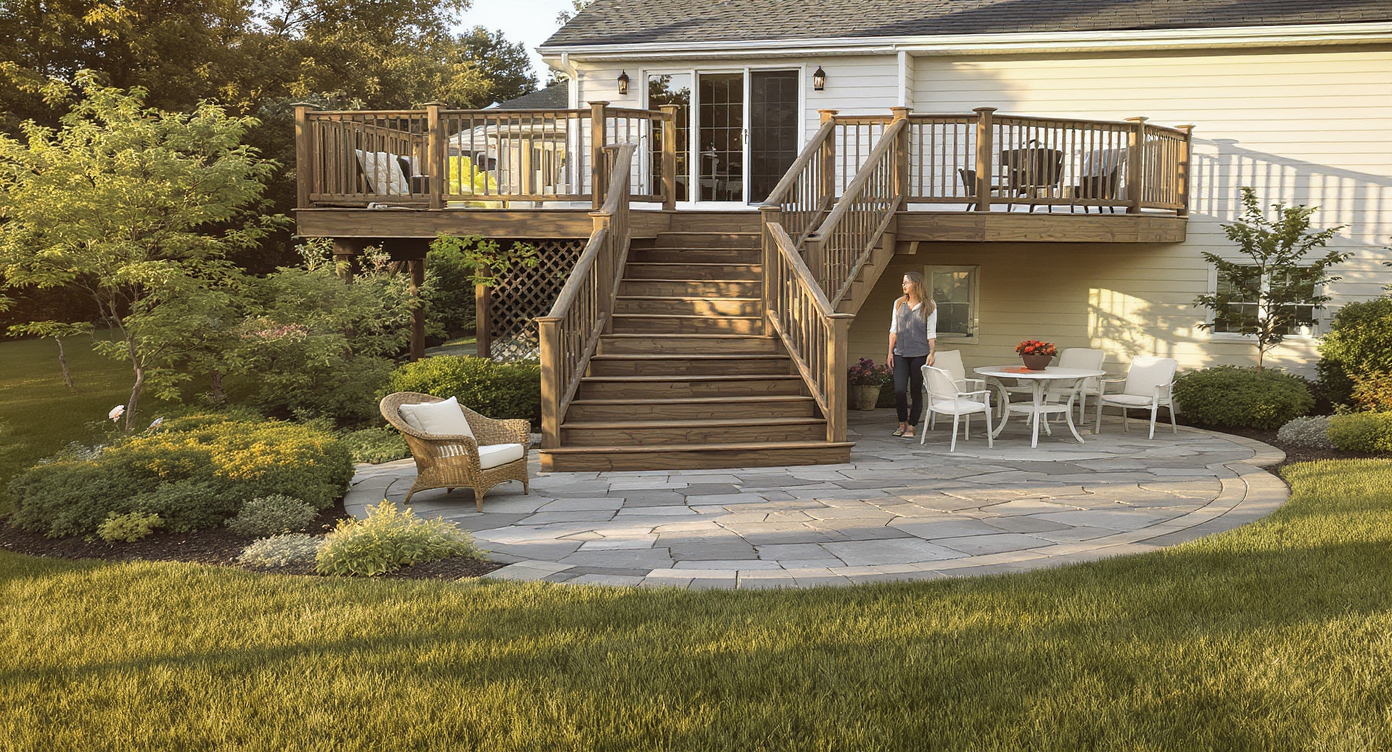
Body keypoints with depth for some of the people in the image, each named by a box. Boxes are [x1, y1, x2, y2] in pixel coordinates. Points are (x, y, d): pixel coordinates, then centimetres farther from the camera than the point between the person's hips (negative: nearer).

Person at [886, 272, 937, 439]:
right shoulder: (899, 303, 10)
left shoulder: (929, 306, 1)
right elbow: (893, 330, 11)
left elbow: (931, 332, 0)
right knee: (899, 390, -7)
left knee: (916, 392, 2)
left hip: (920, 354, -2)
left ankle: (910, 427, 11)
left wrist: (931, 354, -6)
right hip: (901, 354, 2)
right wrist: (890, 352, 6)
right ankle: (902, 423, 13)